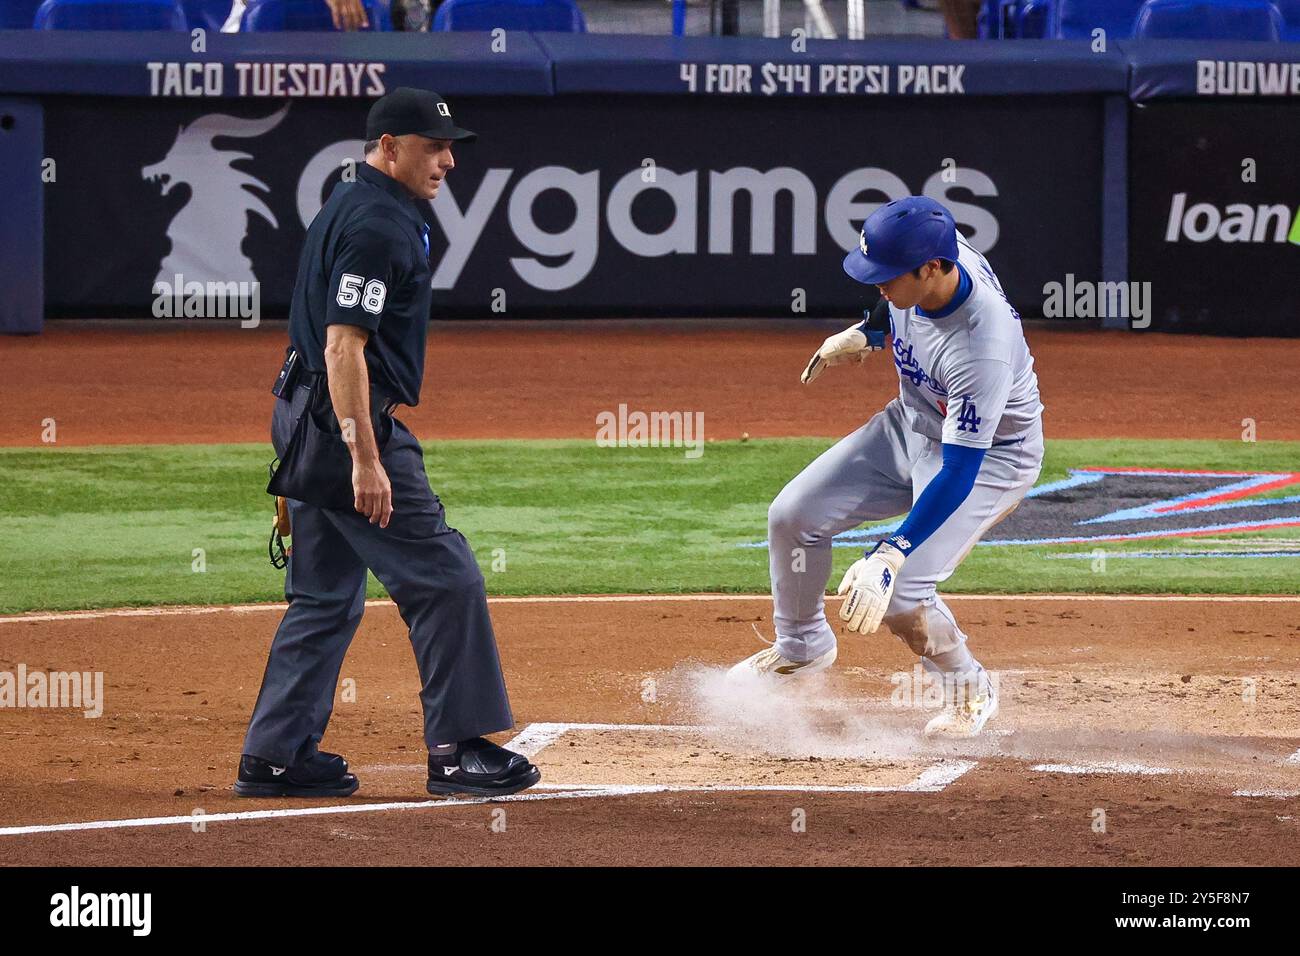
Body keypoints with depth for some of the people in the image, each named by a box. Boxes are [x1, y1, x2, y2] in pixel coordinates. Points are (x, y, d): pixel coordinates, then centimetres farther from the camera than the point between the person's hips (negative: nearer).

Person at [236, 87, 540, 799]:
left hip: (306, 424, 11)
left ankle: (274, 756, 14)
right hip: (350, 423, -11)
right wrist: (367, 460, -26)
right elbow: (344, 345, -23)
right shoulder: (377, 225, -16)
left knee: (326, 597, 14)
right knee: (445, 579, -6)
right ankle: (458, 749, -4)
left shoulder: (347, 207, 17)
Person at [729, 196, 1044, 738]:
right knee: (793, 516, 1)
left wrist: (892, 555, -45)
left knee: (898, 594, -20)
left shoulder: (982, 349, -41)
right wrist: (865, 335, 11)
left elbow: (959, 472, -40)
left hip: (989, 454, -8)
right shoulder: (929, 254, -20)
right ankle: (801, 647, 26)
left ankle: (968, 692, 10)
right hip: (913, 424, 8)